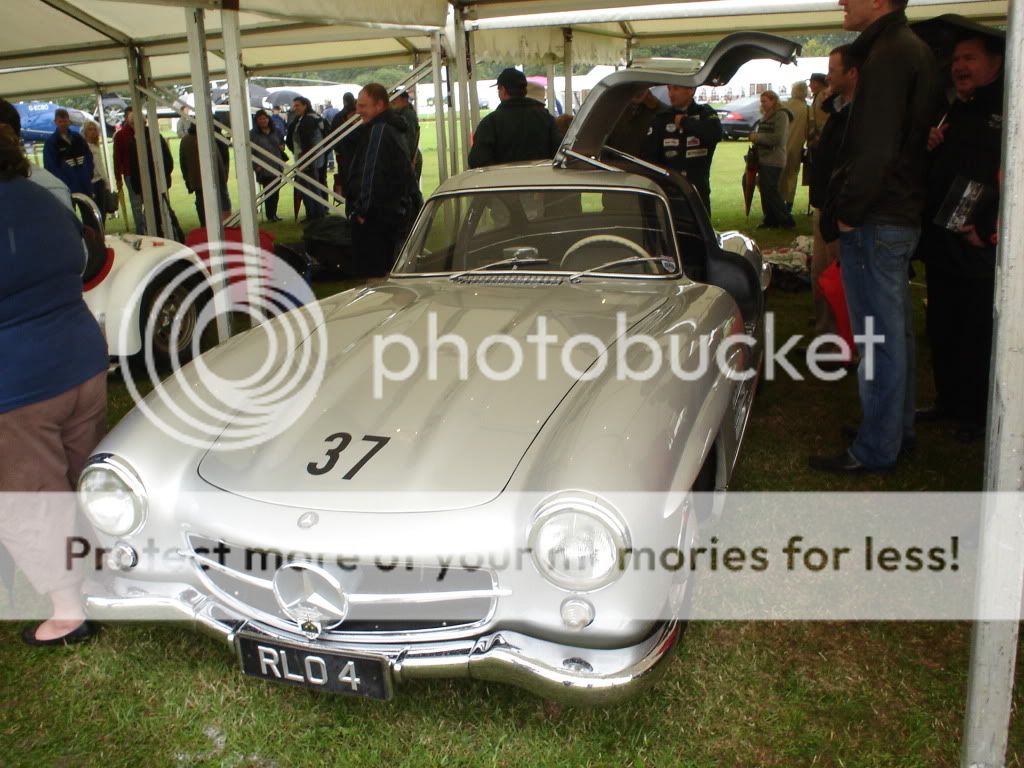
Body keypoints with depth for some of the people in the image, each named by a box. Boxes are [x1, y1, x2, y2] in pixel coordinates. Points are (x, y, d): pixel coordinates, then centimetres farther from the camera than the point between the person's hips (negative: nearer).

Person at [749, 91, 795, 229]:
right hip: (763, 159, 9)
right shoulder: (766, 116, 18)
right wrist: (755, 136, 5)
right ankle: (770, 220, 17)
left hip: (774, 161, -9)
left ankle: (786, 221, -1)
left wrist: (757, 137, -14)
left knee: (771, 192, -9)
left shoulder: (781, 115, -9)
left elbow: (778, 138, -19)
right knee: (765, 191, 9)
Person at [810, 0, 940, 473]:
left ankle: (875, 451, 6)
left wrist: (847, 210, -16)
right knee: (896, 332, 18)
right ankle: (899, 430, 31)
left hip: (874, 221, -11)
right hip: (903, 215, 11)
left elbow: (875, 147, -25)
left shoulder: (888, 55, -16)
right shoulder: (915, 51, 16)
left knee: (879, 340, -3)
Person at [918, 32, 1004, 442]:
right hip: (941, 243, 7)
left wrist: (987, 228, -20)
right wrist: (926, 147, 0)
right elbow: (928, 172, 21)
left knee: (979, 334, 1)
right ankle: (948, 401, 28)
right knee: (941, 329, 14)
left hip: (980, 249, -7)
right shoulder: (951, 113, 17)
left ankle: (974, 413, 13)